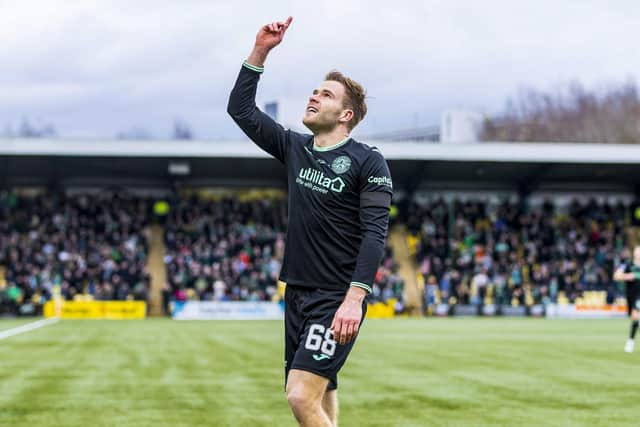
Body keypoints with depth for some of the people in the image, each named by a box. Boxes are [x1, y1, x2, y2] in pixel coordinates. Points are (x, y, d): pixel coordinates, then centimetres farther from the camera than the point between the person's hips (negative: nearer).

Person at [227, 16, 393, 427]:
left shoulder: (368, 162, -7)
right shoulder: (294, 148, 11)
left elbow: (374, 234, -14)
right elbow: (241, 109, 14)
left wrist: (354, 299, -24)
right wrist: (260, 51, 5)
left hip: (338, 299, -7)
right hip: (298, 292, 7)